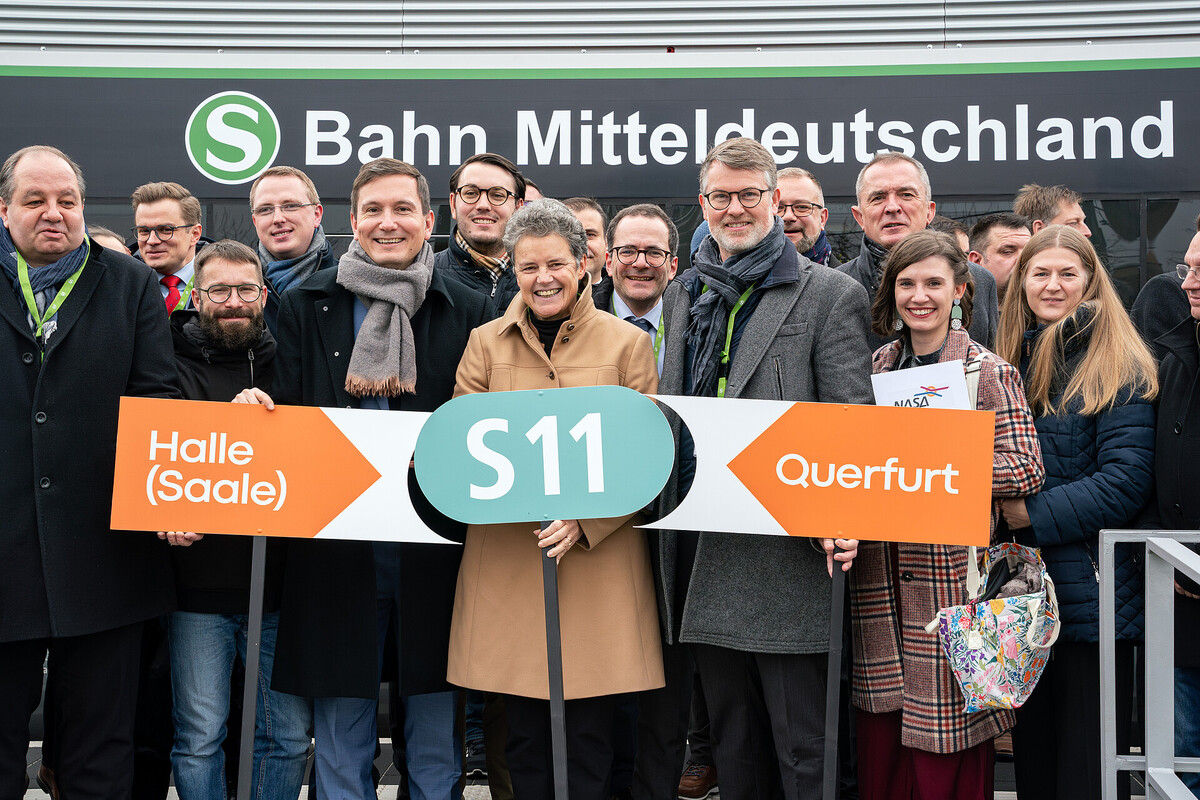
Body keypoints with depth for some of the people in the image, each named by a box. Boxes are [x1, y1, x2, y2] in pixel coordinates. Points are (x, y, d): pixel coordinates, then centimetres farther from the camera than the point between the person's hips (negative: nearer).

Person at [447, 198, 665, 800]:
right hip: (507, 562, 1)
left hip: (600, 560, -1)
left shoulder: (627, 343, 5)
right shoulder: (486, 343, 9)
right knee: (525, 731, 6)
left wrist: (584, 519, -14)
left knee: (590, 733, 2)